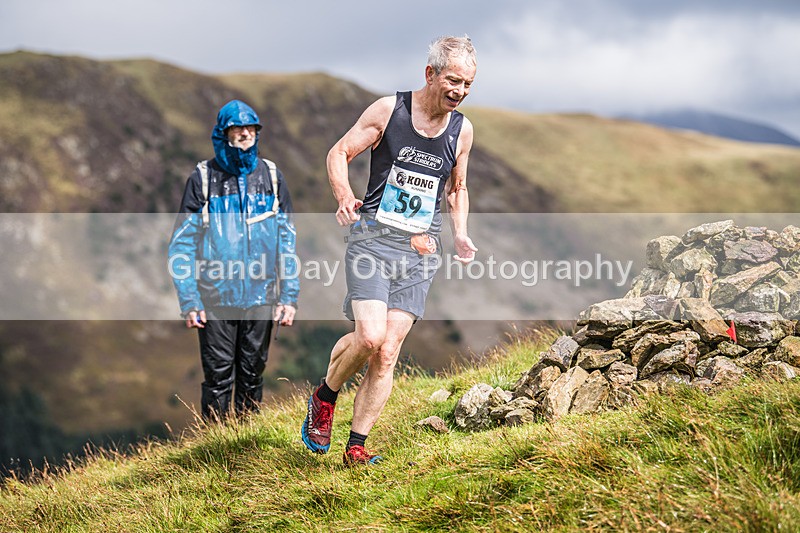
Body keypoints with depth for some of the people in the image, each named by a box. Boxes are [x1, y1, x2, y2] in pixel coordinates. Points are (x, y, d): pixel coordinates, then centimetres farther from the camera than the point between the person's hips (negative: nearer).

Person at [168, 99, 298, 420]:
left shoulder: (271, 176, 5)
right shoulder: (203, 179, -3)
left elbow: (287, 239, 8)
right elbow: (182, 243, -2)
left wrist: (289, 296, 2)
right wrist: (189, 302, -8)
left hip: (260, 298, 3)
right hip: (216, 300, -2)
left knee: (252, 375, 11)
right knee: (218, 377, 1)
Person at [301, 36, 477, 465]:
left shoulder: (462, 130, 7)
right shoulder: (388, 110, -4)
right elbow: (339, 153, 2)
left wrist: (460, 236, 7)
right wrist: (344, 197, -17)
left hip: (421, 252, 3)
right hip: (373, 239, -3)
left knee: (388, 352, -5)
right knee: (370, 337, -19)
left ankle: (356, 446, 5)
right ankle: (324, 397, 11)